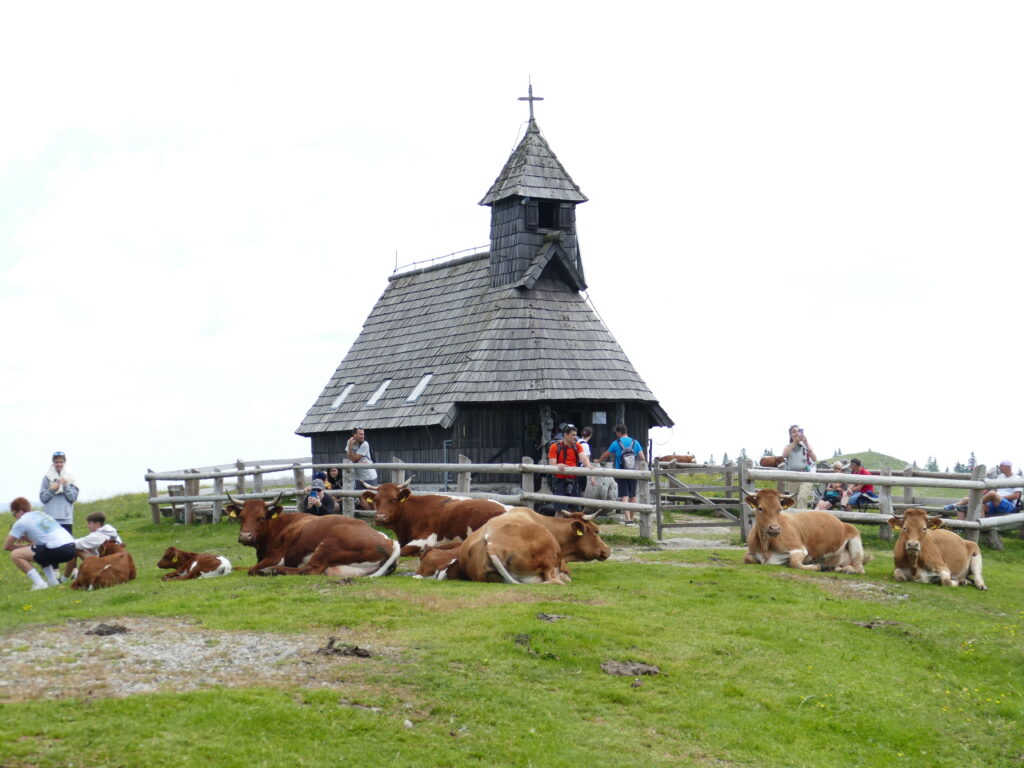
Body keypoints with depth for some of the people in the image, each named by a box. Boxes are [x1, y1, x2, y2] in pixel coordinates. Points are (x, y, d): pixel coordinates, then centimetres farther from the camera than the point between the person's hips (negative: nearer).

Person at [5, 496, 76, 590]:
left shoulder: (21, 522, 5)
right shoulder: (41, 514, 26)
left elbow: (7, 546, 9)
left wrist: (23, 548, 25)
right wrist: (25, 538, 29)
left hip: (57, 550, -8)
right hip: (71, 548, 8)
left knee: (15, 555, 1)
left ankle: (39, 583, -4)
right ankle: (52, 580, 23)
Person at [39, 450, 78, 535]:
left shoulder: (70, 478, 7)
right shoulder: (47, 477, 5)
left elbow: (73, 497, 1)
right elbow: (42, 497, 2)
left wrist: (66, 486, -11)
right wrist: (51, 490, -13)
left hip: (66, 519, 1)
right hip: (50, 519, -1)